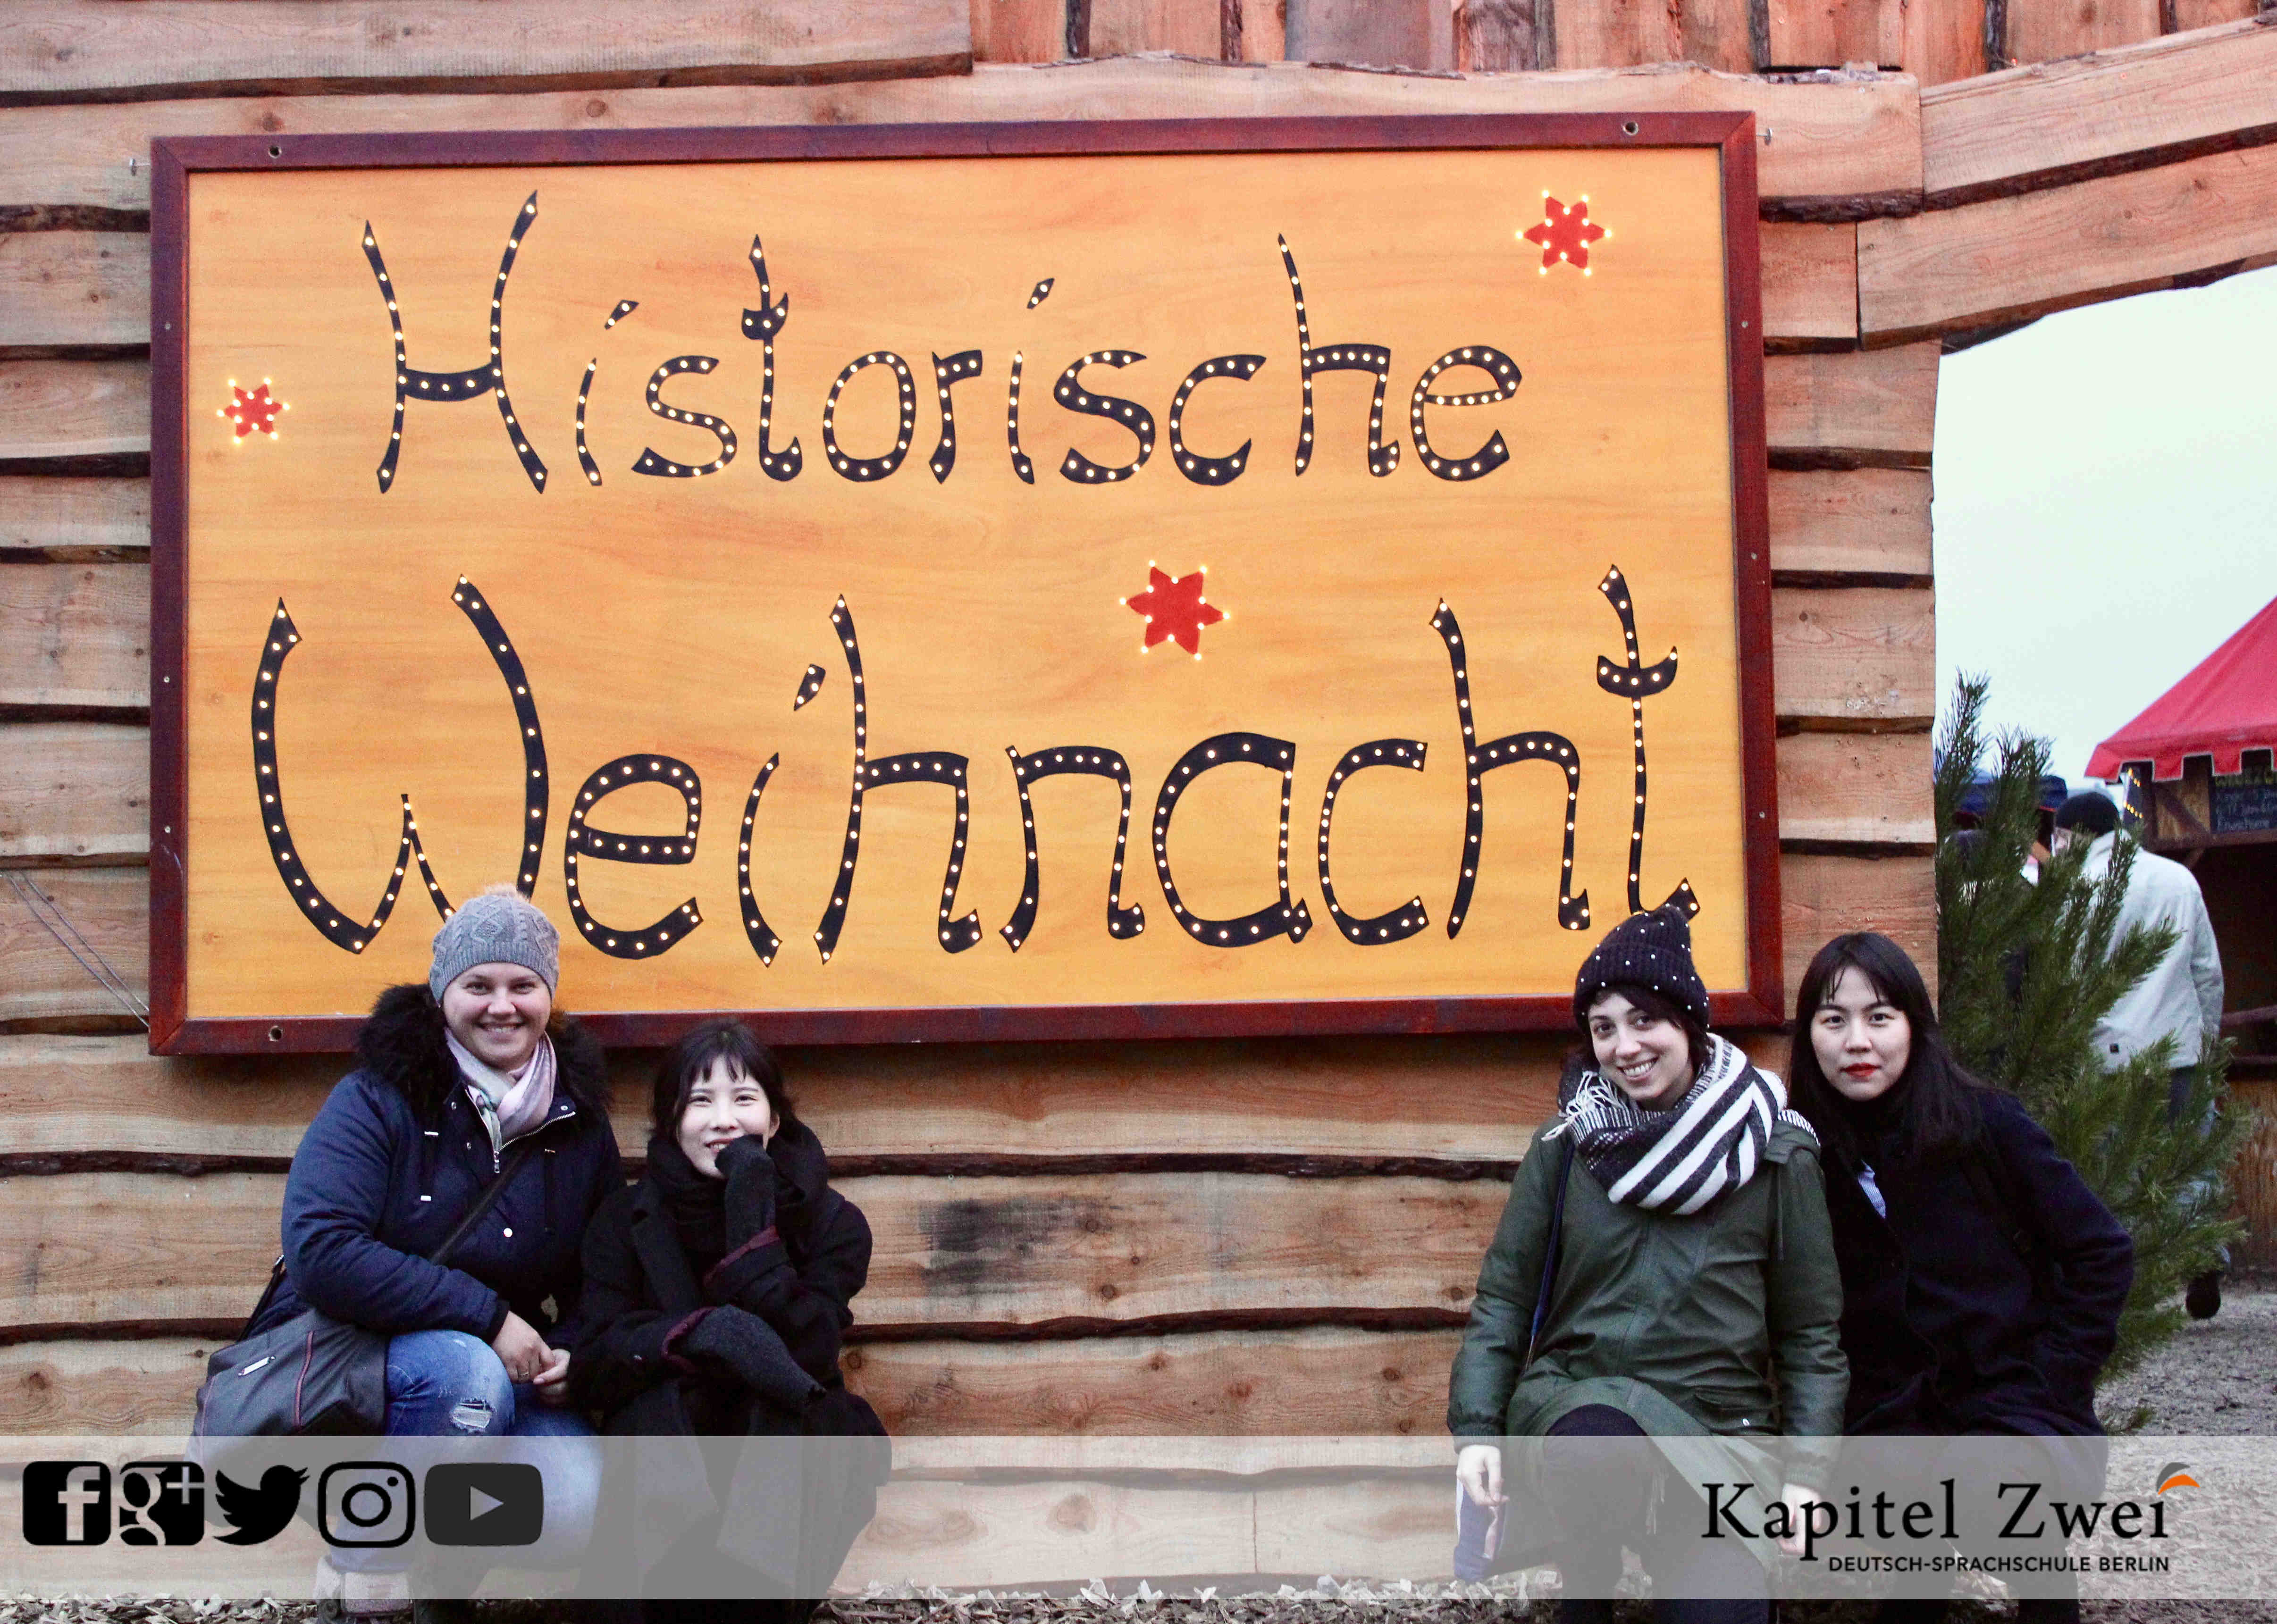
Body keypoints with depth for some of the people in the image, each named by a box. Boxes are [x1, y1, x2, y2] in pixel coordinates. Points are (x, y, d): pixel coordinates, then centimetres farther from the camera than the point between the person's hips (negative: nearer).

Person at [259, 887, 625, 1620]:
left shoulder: (578, 1120, 4)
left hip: (502, 1369, 4)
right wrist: (486, 1316, -26)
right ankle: (361, 1561, -14)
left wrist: (578, 1352, -9)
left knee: (576, 1517, -24)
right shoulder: (378, 1099, -11)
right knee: (463, 1369, -38)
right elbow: (322, 1255, -26)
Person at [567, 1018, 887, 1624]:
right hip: (671, 1476, 1)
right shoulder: (627, 1222, 0)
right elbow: (590, 1363, -13)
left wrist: (753, 1218, -23)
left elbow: (807, 1353, -18)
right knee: (661, 1392, -30)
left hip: (788, 1465, 0)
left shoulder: (831, 1221, -2)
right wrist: (701, 1334, -32)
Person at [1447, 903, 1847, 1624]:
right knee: (1597, 1448, -36)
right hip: (1577, 1399, 1)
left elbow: (1812, 1333, 7)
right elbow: (1504, 1296, 7)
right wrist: (1476, 1429, -6)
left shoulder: (1777, 1155, 4)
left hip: (1719, 1425, -1)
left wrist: (1806, 1474, -3)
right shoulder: (1566, 1144, 6)